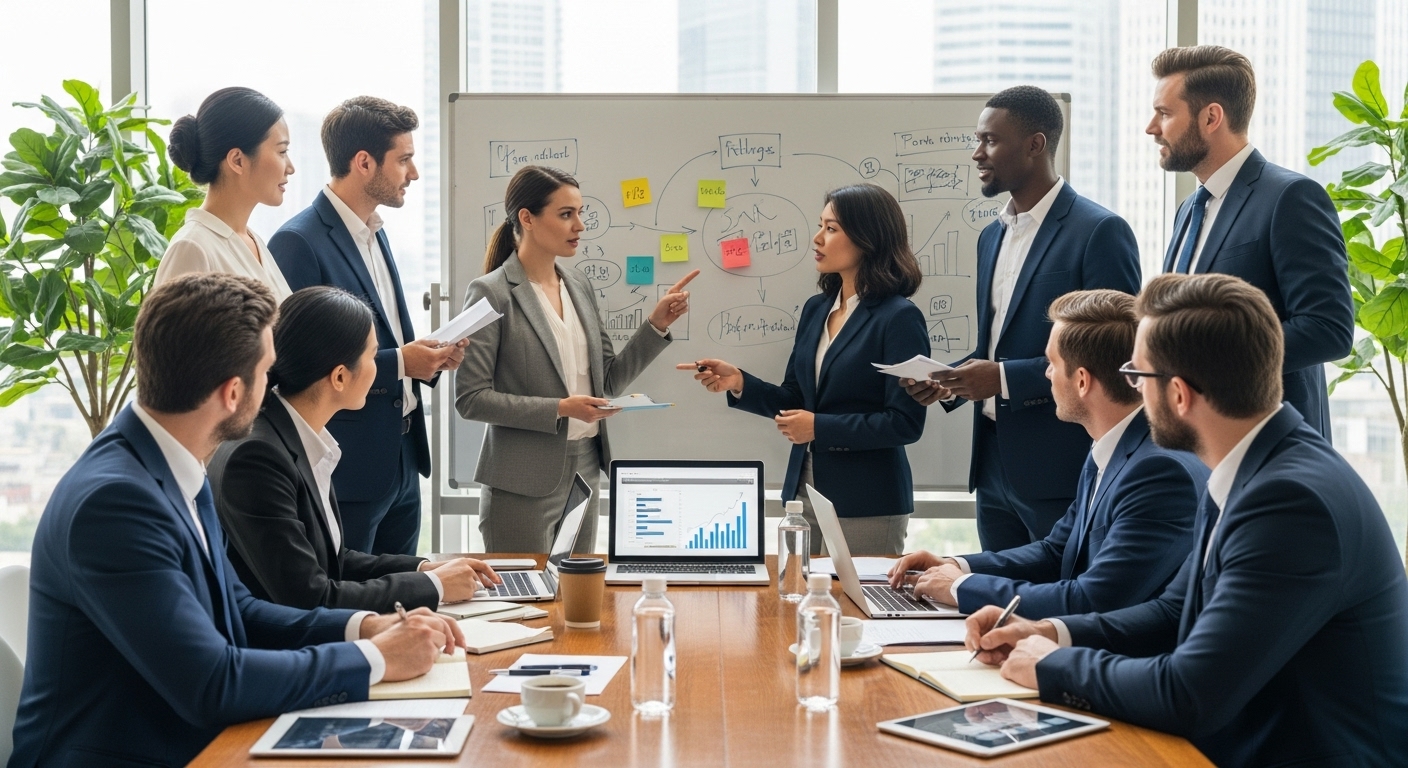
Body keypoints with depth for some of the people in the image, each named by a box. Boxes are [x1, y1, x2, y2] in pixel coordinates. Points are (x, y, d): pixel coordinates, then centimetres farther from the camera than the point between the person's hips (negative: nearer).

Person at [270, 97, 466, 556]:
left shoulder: (374, 234, 13)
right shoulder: (299, 243, -15)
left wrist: (427, 358, 2)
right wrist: (398, 363, -20)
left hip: (401, 463, 9)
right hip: (348, 471, -9)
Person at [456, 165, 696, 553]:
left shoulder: (579, 285, 8)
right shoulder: (491, 293, -10)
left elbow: (610, 380, 11)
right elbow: (470, 398, -13)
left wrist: (657, 324, -1)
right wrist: (558, 409, -20)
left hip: (585, 473, 6)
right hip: (523, 485, -6)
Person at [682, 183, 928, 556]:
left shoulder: (899, 319, -12)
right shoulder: (816, 309, 9)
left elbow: (905, 423, -16)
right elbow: (795, 401, 12)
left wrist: (820, 428, -15)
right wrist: (739, 383, -3)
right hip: (805, 491, 6)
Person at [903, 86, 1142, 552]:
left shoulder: (1100, 232, -11)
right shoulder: (992, 236, 15)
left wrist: (1006, 378, -20)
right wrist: (948, 384, 3)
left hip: (1063, 475, -8)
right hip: (994, 466, 8)